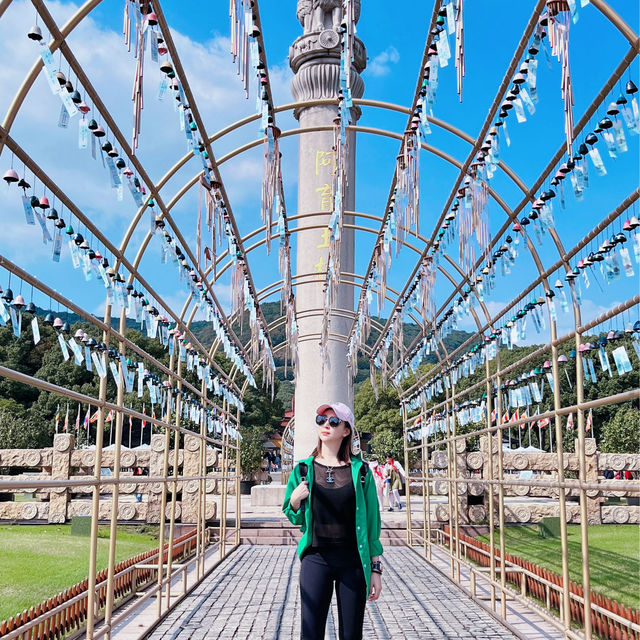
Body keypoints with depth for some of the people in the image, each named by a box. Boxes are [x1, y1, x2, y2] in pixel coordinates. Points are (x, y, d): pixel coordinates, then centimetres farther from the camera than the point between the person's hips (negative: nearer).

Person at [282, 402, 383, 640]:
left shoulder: (361, 471, 0)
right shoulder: (303, 470, 3)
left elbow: (372, 522, 3)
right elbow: (295, 518, 13)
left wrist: (375, 568, 1)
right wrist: (294, 501, -10)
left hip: (353, 561, 0)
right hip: (316, 559, 0)